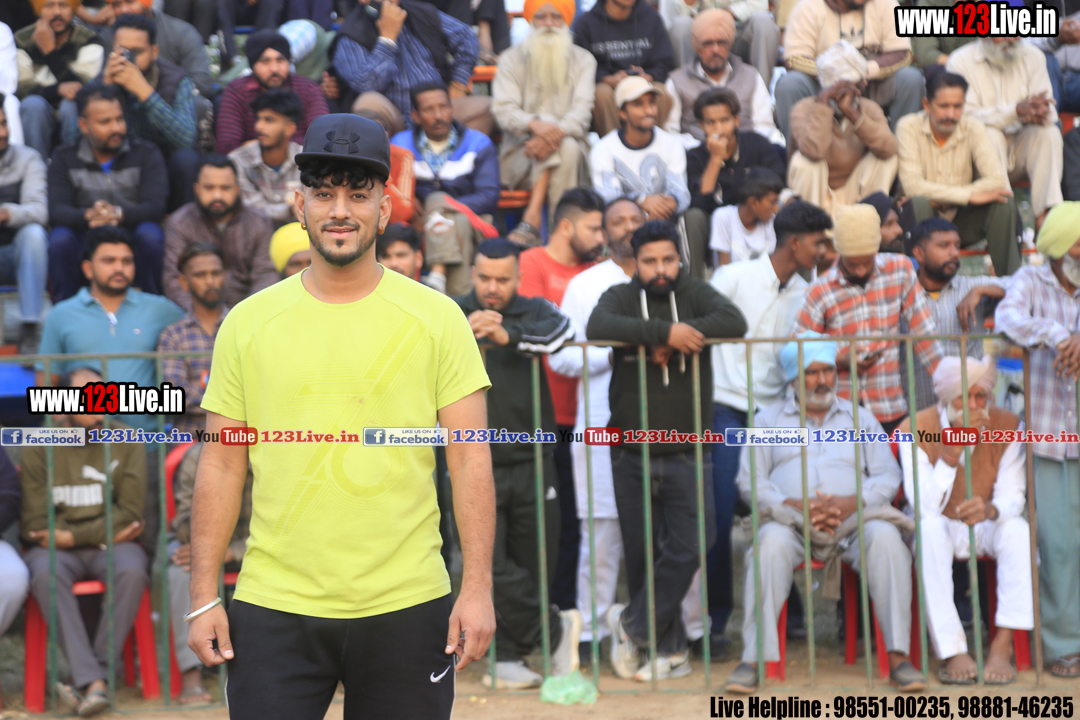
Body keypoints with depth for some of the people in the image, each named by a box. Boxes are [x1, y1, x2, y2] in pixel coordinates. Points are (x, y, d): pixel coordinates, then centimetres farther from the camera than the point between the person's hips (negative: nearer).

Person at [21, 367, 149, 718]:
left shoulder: (125, 442, 6)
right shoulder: (38, 448, 4)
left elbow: (130, 513, -2)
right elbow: (34, 523, -2)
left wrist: (74, 536, -13)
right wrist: (107, 530, -7)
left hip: (111, 544, 0)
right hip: (58, 547, 0)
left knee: (132, 569, -34)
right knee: (45, 573, -35)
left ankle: (96, 673, -26)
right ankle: (93, 682, -37)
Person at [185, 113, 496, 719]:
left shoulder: (438, 319, 1)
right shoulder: (248, 323, 4)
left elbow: (471, 461, 1)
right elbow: (222, 466, 7)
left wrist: (478, 588, -6)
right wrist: (204, 597, 2)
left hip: (407, 608, 0)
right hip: (274, 607, 1)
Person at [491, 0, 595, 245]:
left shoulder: (583, 60, 8)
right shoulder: (512, 59, 6)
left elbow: (582, 110, -7)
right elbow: (503, 109, -9)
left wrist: (558, 131, -30)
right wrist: (534, 124, -31)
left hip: (571, 149, 1)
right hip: (519, 155, -1)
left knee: (568, 147, -33)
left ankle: (531, 220, -39)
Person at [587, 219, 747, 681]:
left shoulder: (694, 293, 5)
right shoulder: (621, 296, 3)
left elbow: (734, 323, -13)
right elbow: (597, 327, -19)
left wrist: (674, 342, -20)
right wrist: (664, 332, -26)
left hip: (685, 452, 0)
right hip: (631, 454, 0)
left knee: (688, 547, -9)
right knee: (642, 554, 6)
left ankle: (631, 625, 10)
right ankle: (670, 651, 18)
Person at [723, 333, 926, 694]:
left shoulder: (859, 418, 23)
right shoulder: (767, 420, 19)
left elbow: (888, 476, 12)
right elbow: (750, 481, 7)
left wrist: (852, 502, -9)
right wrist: (792, 505, -12)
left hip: (852, 519, 1)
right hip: (793, 521, -1)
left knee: (885, 536, -33)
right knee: (771, 541, -36)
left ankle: (898, 655, -33)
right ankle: (752, 659, -36)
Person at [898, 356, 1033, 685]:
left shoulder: (1007, 426, -9)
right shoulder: (918, 429, -15)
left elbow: (1013, 497, -13)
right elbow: (924, 507, -24)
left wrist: (990, 509, -38)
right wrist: (952, 448, -34)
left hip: (986, 529, 2)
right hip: (941, 529, -2)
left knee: (1018, 529, -31)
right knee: (930, 528, -36)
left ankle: (1003, 645, -30)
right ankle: (952, 651, -36)